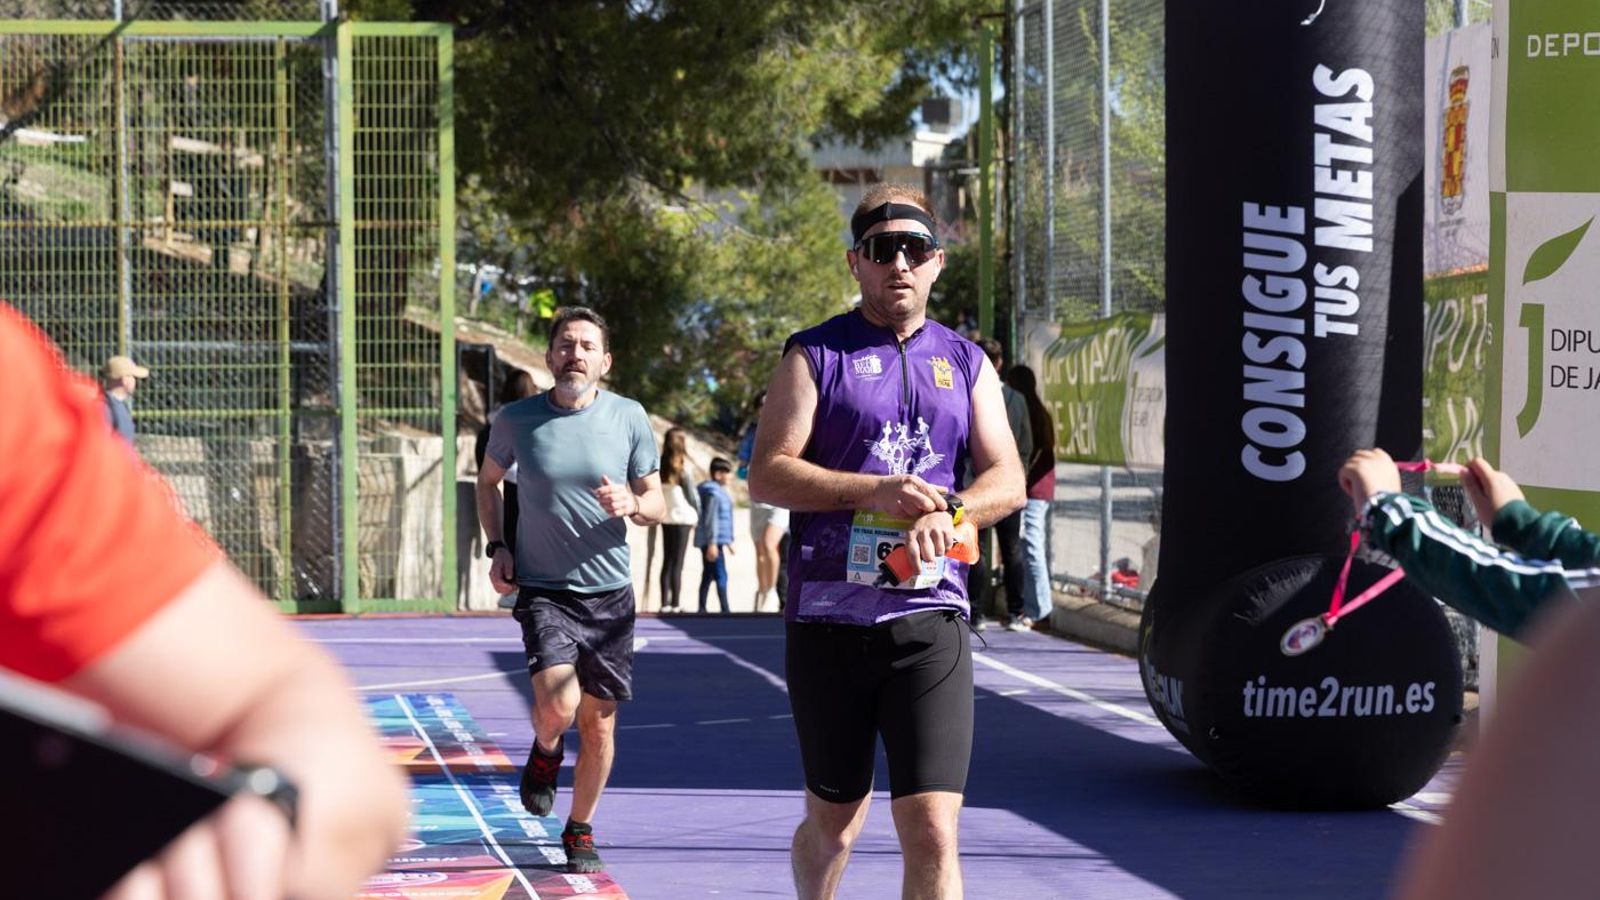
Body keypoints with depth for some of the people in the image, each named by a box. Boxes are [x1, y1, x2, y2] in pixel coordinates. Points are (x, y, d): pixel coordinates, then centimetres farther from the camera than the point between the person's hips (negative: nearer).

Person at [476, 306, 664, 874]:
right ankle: (545, 751, 15)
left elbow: (657, 504, 7)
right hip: (542, 590, -2)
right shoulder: (516, 420, -3)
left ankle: (580, 830, 28)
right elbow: (488, 480, 17)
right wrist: (496, 546, 5)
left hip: (610, 593, 2)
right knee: (557, 706, -22)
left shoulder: (630, 418, -1)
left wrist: (632, 503, -16)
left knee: (598, 724, 7)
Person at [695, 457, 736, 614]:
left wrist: (729, 541, 27)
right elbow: (710, 519, -20)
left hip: (716, 541, 11)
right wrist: (712, 543, -23)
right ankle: (725, 609, -15)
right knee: (721, 575, -12)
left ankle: (702, 609, 14)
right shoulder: (712, 492, -14)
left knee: (708, 575, 11)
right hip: (713, 541, -11)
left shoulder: (720, 491, 18)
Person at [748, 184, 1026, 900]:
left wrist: (948, 510, -14)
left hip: (930, 619, 1)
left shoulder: (966, 363, 13)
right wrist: (873, 492, -17)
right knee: (833, 824, 11)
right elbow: (767, 473, -5)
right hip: (828, 618, -1)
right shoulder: (815, 354, 4)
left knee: (932, 834, -11)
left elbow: (1007, 480, 7)